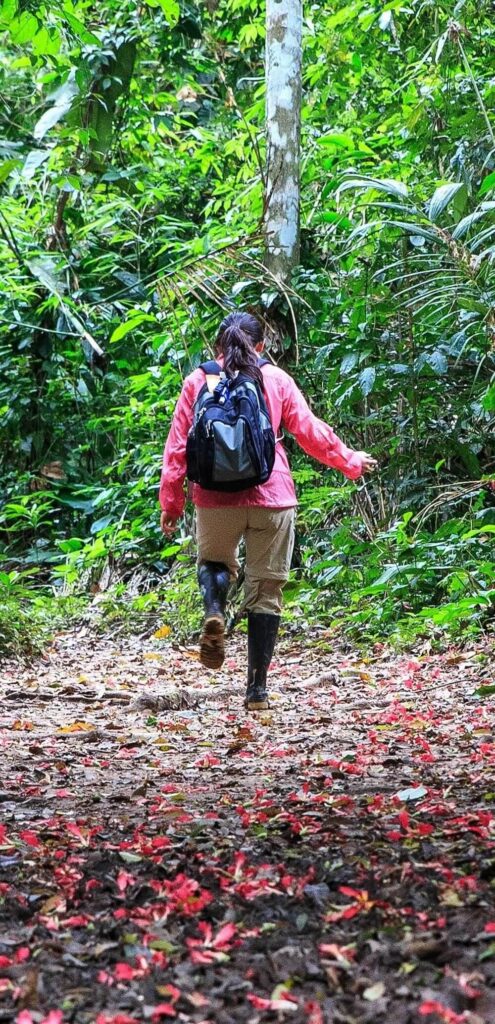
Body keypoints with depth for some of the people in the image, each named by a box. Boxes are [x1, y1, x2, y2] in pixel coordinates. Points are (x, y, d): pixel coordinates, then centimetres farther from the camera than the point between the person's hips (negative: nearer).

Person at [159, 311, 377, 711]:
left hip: (216, 497, 1)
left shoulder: (198, 381, 6)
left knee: (214, 560, 26)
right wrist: (351, 462, 23)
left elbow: (177, 444, 4)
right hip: (271, 498, -1)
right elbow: (310, 431, 8)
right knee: (266, 592, 6)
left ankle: (214, 613, -8)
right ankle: (257, 689, 4)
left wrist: (171, 502, 11)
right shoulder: (276, 379, 5)